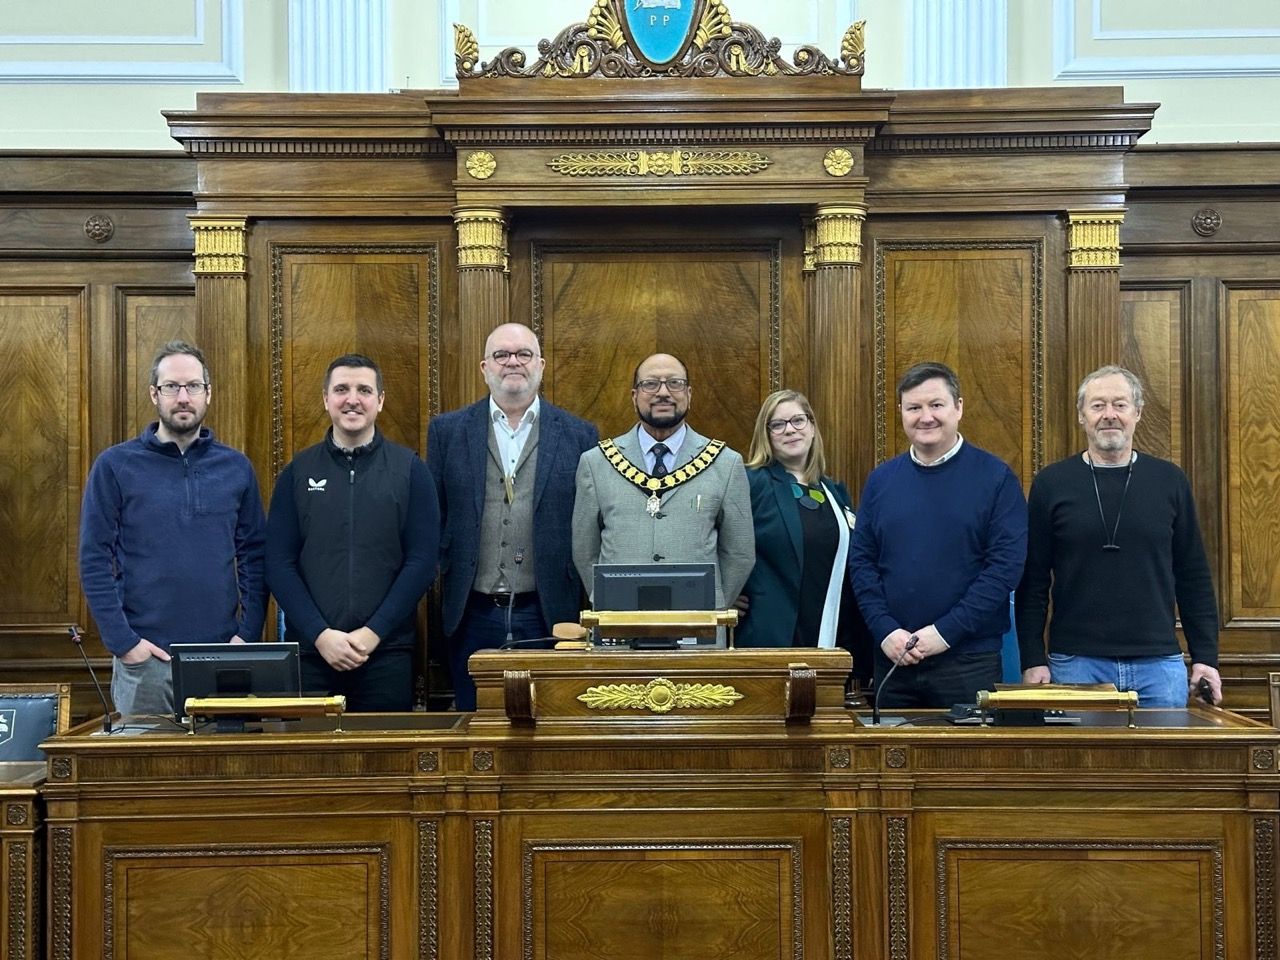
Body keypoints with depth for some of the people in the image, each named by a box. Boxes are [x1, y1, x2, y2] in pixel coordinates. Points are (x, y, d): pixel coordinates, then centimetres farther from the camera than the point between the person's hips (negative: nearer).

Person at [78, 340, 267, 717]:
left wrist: (249, 633, -2)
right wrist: (123, 642, -10)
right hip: (144, 659, -2)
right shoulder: (115, 465, -2)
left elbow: (254, 557, 7)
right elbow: (94, 561, -4)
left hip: (223, 658, 2)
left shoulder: (236, 467, 6)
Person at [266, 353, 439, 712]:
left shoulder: (410, 469, 3)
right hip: (310, 651, 1)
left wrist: (374, 632, -11)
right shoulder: (297, 472, 6)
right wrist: (320, 634, -10)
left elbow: (422, 560, -3)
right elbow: (279, 563, 2)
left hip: (387, 652, -1)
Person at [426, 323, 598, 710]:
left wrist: (582, 598, -1)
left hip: (549, 615, 0)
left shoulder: (579, 436, 4)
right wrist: (443, 570, 1)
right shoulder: (447, 431, 6)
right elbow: (433, 516, 8)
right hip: (473, 616, 1)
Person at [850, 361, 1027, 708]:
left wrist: (946, 631, -15)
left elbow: (1007, 563, -10)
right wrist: (885, 630, -8)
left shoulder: (995, 477, -3)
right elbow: (861, 561, 6)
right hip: (893, 658, 3)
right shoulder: (881, 479, 8)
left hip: (969, 659, -3)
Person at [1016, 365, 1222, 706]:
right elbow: (1033, 581, 2)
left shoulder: (1169, 480, 6)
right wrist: (1033, 660, -4)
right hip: (1075, 663, -1)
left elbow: (1193, 575, 9)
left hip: (1159, 663, 2)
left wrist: (1205, 656, 5)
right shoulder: (1051, 483, 1)